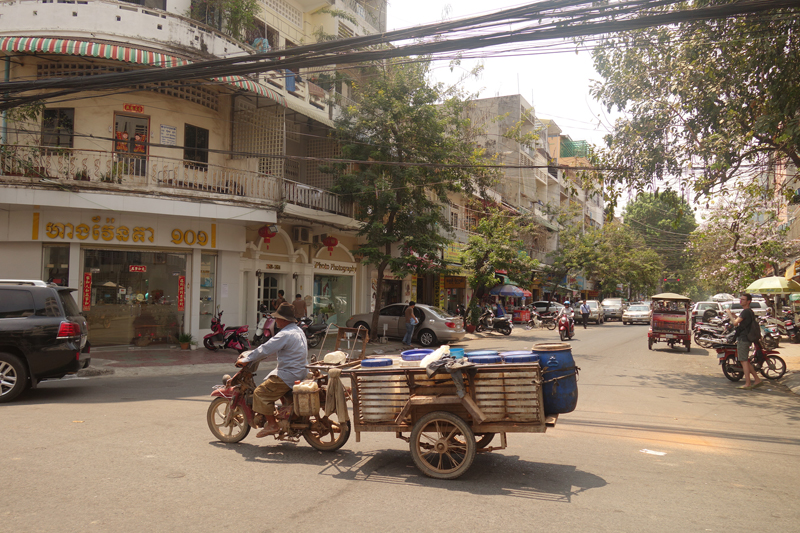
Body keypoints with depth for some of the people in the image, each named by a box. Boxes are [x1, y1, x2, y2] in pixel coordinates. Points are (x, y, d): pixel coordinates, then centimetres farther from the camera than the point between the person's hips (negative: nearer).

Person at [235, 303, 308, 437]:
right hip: (300, 373, 11)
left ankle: (272, 424, -3)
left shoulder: (285, 334, -19)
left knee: (261, 393, -7)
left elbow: (265, 350, -18)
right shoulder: (298, 331, 13)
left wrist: (245, 360, -8)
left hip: (288, 375, -11)